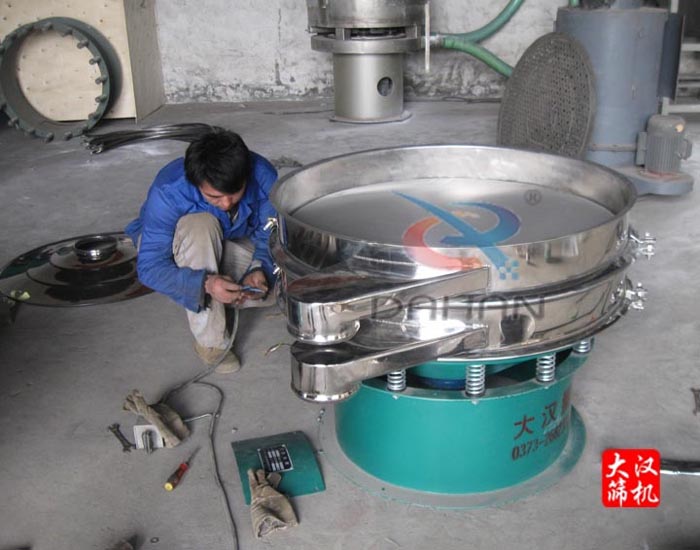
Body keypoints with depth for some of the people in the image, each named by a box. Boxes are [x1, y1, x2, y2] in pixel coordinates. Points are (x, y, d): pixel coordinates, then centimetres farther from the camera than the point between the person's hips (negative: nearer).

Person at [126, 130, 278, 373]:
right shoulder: (168, 191, -35)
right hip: (171, 248, -3)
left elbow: (272, 235, -16)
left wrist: (261, 270, -37)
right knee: (200, 225, -39)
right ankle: (211, 341, -28)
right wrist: (205, 284, -50)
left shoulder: (262, 175, -28)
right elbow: (149, 267, -33)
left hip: (229, 246, 3)